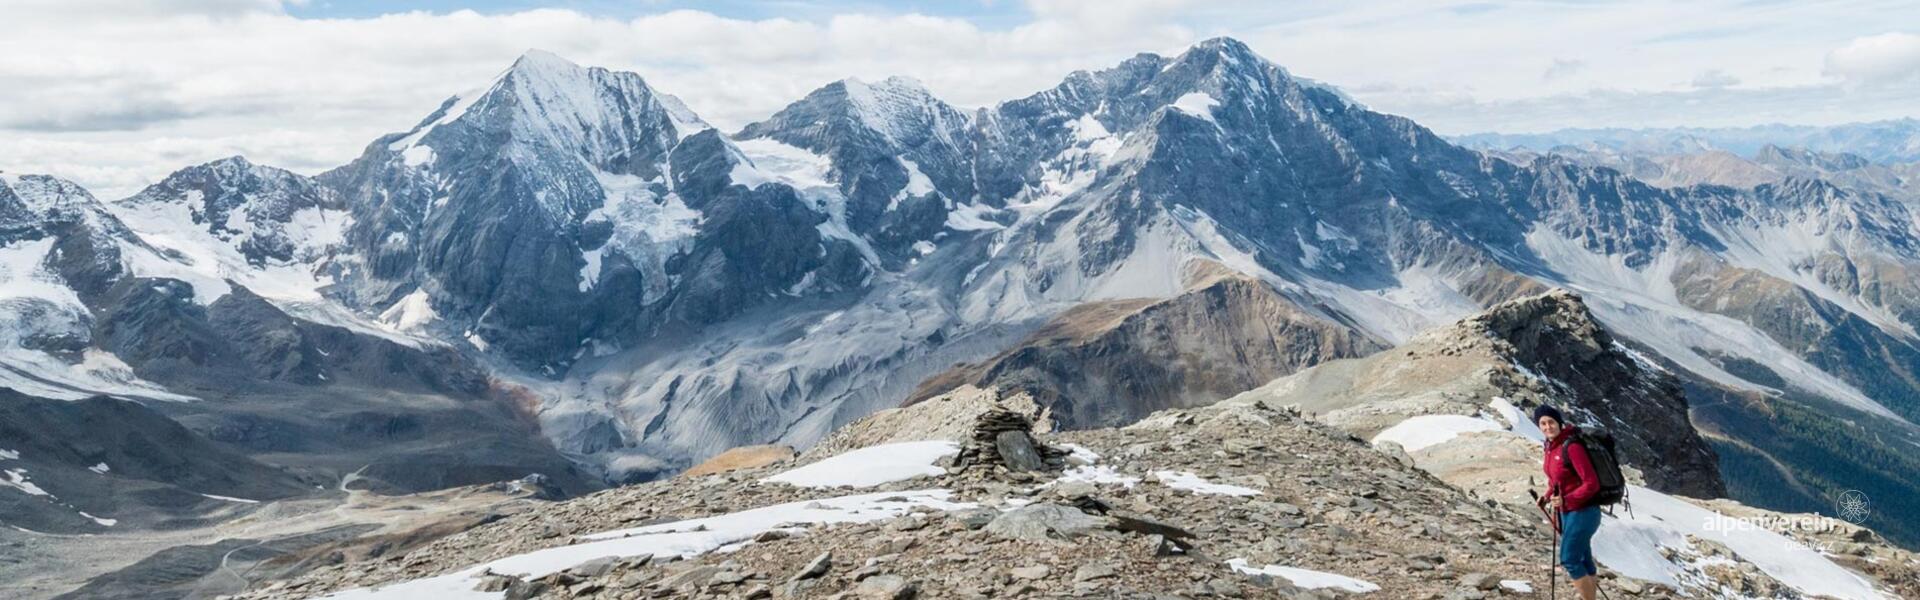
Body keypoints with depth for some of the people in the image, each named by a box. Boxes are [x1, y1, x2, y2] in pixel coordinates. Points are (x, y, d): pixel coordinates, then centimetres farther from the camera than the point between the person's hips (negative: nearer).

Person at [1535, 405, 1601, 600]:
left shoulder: (1572, 446, -21)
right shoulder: (1551, 446, 5)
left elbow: (1591, 484, -23)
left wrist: (1566, 500, -27)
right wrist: (1548, 497, 5)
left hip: (1582, 512, -8)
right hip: (1566, 511, 8)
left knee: (1569, 560, -8)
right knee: (1583, 561, 15)